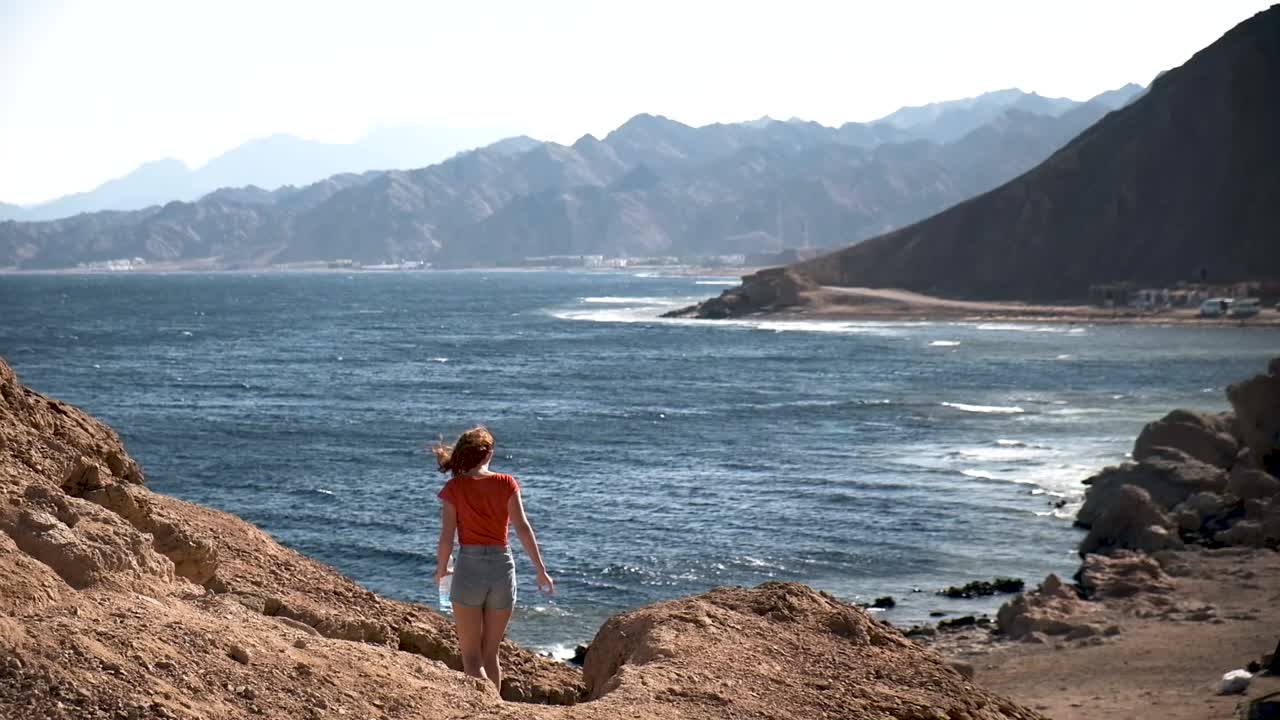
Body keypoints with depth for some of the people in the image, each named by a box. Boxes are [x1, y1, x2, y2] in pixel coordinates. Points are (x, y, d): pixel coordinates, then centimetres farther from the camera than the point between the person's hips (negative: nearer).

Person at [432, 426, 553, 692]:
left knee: (471, 657, 1)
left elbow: (447, 538, -6)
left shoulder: (454, 488, -2)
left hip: (469, 568, -2)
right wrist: (541, 570, -3)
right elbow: (522, 528, -6)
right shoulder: (506, 483, 1)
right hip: (503, 567, 2)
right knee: (491, 654, 16)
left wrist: (441, 571, 11)